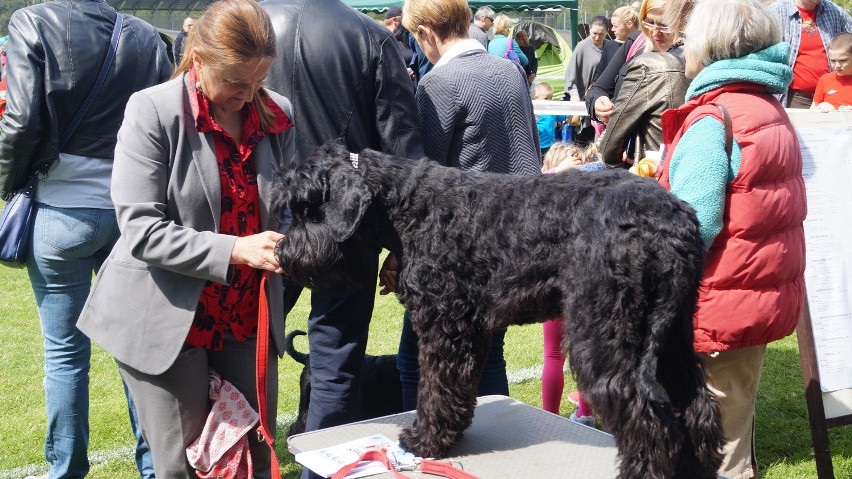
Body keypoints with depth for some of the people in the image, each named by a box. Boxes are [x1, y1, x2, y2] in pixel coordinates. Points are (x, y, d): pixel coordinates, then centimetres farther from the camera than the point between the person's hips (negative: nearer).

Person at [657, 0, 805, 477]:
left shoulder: (712, 120, -18)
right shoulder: (769, 108, 10)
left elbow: (690, 228, -24)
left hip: (721, 306, -9)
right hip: (770, 291, 9)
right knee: (735, 424, 22)